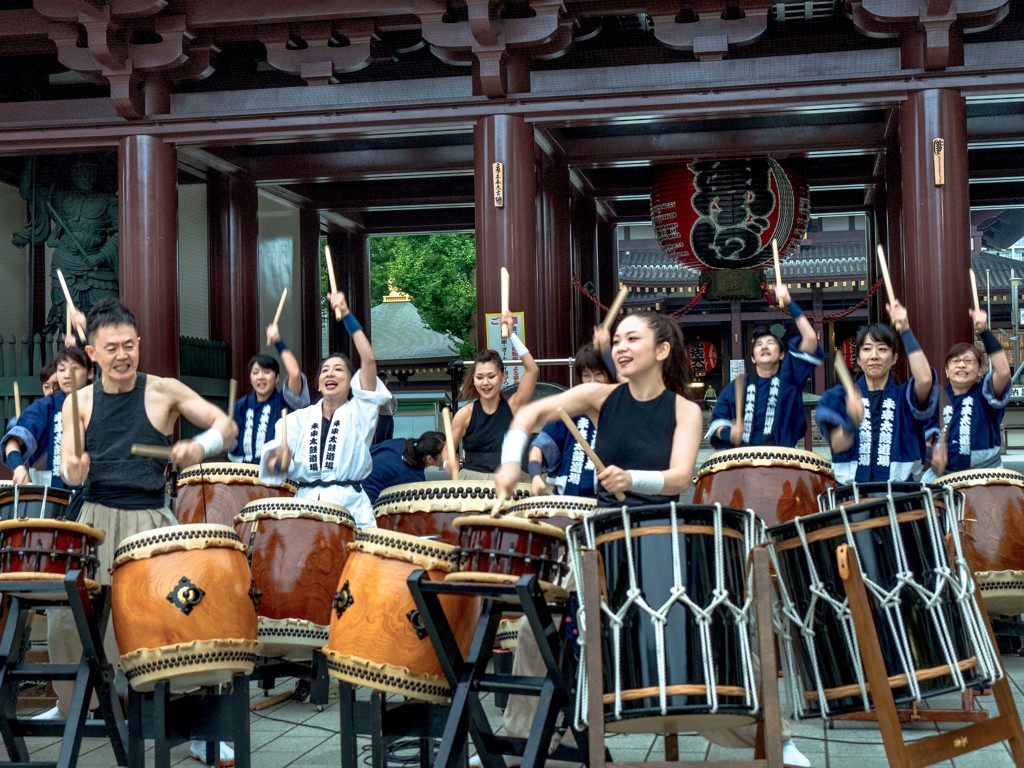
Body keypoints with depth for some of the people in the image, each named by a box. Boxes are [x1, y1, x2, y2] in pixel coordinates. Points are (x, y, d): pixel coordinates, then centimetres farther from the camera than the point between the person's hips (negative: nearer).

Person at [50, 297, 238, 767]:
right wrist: (76, 471, -24)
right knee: (64, 617, -3)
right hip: (96, 519, 2)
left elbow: (226, 425, -3)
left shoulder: (164, 392, -3)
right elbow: (69, 472, 0)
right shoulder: (79, 402, 3)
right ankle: (68, 704, 25)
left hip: (151, 521, -2)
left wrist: (199, 446, -24)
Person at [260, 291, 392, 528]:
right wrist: (278, 461, -15)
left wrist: (346, 315, -4)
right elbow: (271, 466, 9)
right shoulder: (299, 418, 16)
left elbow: (369, 361, -3)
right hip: (306, 503, 2)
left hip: (350, 504, -2)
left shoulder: (359, 412, 8)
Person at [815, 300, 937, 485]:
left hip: (899, 487, 0)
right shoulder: (840, 397, 8)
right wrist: (852, 421, -24)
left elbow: (925, 379, -14)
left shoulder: (904, 396, 8)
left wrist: (905, 330, -14)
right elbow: (838, 446, -4)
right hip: (852, 487, 0)